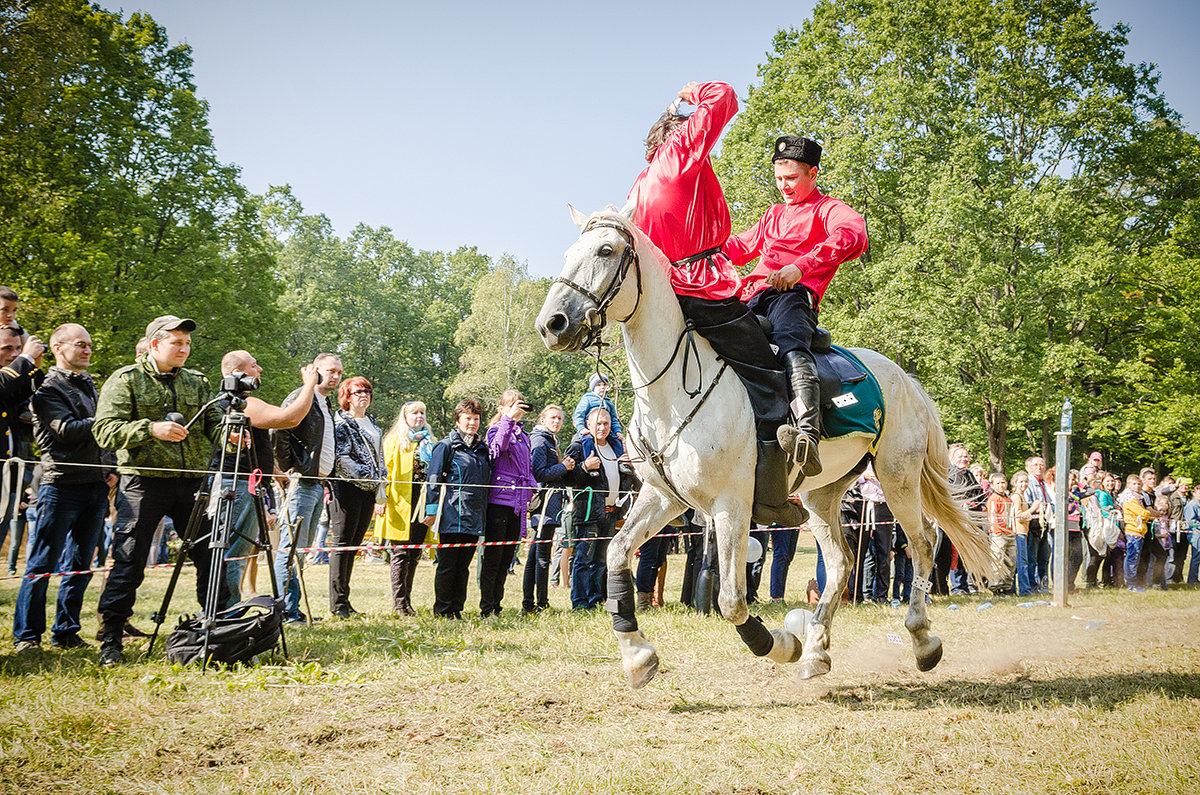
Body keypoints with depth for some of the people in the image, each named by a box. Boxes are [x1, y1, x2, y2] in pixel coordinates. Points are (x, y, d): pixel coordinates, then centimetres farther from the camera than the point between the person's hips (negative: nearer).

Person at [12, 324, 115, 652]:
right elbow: (67, 430, -16)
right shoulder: (47, 388, -4)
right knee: (43, 564, -4)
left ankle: (66, 633, 16)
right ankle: (26, 636, 2)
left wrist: (111, 467, 10)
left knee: (81, 564, 9)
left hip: (97, 486, 7)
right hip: (62, 486, -7)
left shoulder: (90, 385, 20)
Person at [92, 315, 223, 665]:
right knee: (129, 562, -4)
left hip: (193, 481, 4)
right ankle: (110, 641, 3)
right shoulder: (125, 380, 0)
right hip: (144, 482, -4)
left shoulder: (198, 382, 15)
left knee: (210, 555, 6)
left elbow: (213, 426, 16)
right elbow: (105, 430, -8)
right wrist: (151, 429, -21)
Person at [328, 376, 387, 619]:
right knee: (343, 544, -7)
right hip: (347, 488, -7)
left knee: (354, 545, 8)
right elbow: (342, 459, -13)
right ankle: (337, 604, -6)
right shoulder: (341, 423, -3)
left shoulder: (373, 424, 20)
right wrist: (369, 478, -15)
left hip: (369, 490, 7)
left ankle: (344, 599, 12)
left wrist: (381, 490, 14)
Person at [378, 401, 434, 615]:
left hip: (423, 505, 5)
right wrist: (383, 498, -14)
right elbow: (385, 470, -3)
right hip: (401, 504, -5)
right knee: (400, 553, -6)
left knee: (414, 555, 7)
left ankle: (405, 600, 13)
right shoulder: (395, 440, 4)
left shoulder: (429, 442, 20)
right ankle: (399, 603, -3)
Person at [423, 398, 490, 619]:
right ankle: (442, 610, 4)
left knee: (463, 567, 9)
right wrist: (432, 509, -11)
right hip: (452, 516, -6)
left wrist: (483, 514, 22)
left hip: (474, 517, 6)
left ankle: (457, 609, 14)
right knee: (447, 565, -3)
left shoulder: (482, 448, 18)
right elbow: (434, 479, -5)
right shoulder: (446, 446, -2)